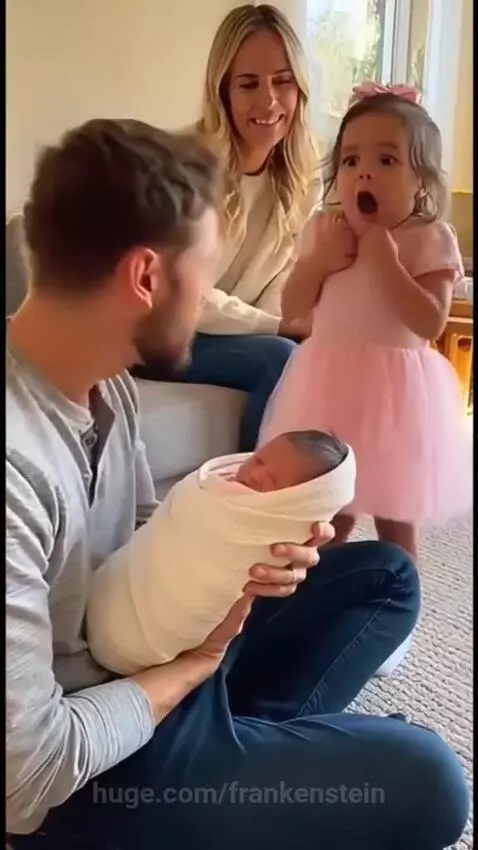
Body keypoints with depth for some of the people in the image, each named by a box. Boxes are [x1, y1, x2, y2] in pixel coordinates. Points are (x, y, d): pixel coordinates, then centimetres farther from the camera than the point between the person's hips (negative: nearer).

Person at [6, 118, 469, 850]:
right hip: (82, 776, -8)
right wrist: (195, 661, -17)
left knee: (385, 575, 11)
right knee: (424, 781, -19)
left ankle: (257, 735, -1)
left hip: (143, 650, 9)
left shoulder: (103, 377, -5)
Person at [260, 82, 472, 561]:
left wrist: (384, 261, -23)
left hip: (395, 391, -3)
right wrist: (319, 261, -12)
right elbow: (292, 309, 4)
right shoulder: (325, 230, 2)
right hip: (331, 386, 4)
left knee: (395, 523, 10)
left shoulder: (431, 239, -9)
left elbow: (430, 324, -19)